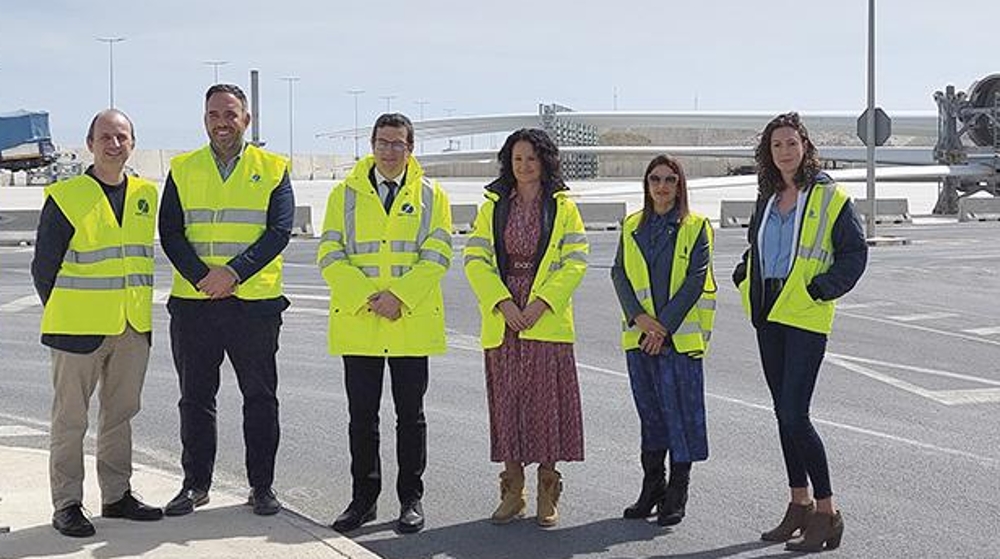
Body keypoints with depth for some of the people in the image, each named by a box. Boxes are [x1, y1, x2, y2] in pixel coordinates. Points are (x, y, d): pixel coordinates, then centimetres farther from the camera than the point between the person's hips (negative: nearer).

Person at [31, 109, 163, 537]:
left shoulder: (145, 194, 8)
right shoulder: (65, 197, -8)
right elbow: (43, 266, -3)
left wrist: (139, 310, 14)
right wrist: (63, 316, 1)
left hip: (133, 327, 5)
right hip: (79, 327, -5)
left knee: (120, 413, 13)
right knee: (70, 419, 2)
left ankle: (117, 495, 24)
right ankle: (67, 505, 10)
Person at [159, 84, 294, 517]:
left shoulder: (273, 169, 3)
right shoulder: (183, 169, 8)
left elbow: (279, 230, -6)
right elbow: (170, 233, 1)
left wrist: (234, 272, -18)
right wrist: (202, 277, -14)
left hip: (256, 302, -1)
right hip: (192, 303, 2)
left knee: (260, 397, 5)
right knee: (195, 398, 9)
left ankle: (262, 485, 16)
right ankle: (195, 483, 20)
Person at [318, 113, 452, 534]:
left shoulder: (431, 196, 7)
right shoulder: (345, 194, 8)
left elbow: (436, 258, -2)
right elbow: (330, 257, 0)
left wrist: (398, 297, -15)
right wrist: (367, 297, -13)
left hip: (413, 322, -1)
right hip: (357, 323, 1)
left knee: (410, 415, 6)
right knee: (362, 415, 5)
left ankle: (411, 499, 15)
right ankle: (363, 498, 16)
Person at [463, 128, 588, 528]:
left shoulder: (563, 207, 5)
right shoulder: (493, 207, 10)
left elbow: (575, 262, -2)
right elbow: (475, 259, 1)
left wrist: (541, 303, -13)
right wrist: (503, 303, -12)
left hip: (548, 323, -2)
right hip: (502, 323, 2)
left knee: (547, 403, -1)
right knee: (506, 402, 4)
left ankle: (547, 496, 9)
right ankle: (512, 492, 14)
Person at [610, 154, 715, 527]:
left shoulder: (695, 227, 0)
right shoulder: (632, 227, 11)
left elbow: (696, 280, -7)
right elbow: (620, 274, 5)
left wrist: (665, 326, -14)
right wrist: (638, 316, -11)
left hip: (680, 335, -4)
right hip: (639, 335, 4)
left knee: (681, 410, -2)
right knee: (649, 410, 11)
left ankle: (677, 494, 6)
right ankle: (652, 488, 20)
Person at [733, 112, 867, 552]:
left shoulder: (829, 197, -6)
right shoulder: (768, 198, 14)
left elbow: (855, 253, -7)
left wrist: (821, 288, -15)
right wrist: (745, 276, 11)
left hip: (806, 317, -7)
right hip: (768, 316, 7)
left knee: (794, 416, -12)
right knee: (784, 413, 11)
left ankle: (827, 512, -2)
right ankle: (800, 505, 22)